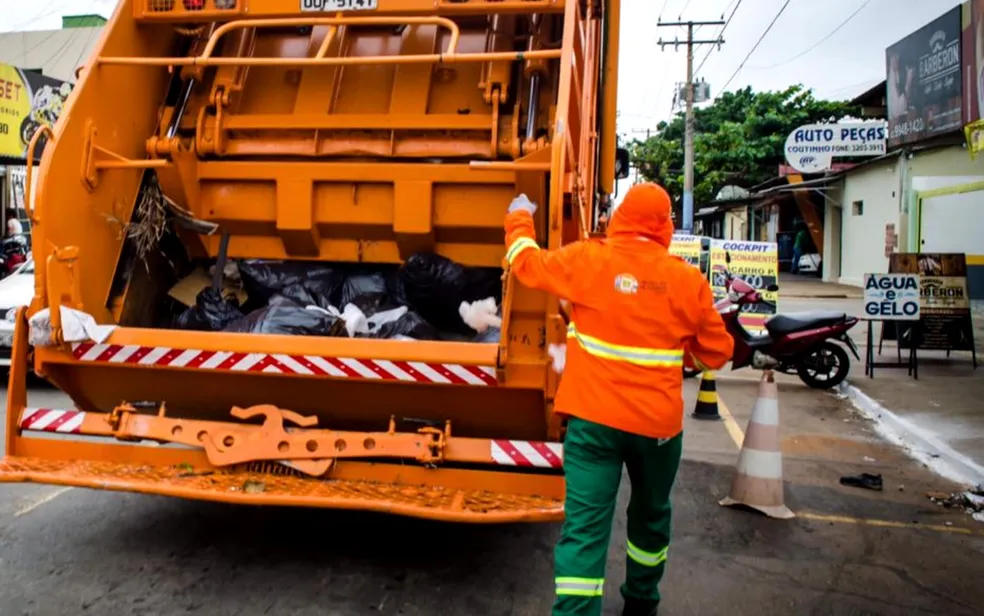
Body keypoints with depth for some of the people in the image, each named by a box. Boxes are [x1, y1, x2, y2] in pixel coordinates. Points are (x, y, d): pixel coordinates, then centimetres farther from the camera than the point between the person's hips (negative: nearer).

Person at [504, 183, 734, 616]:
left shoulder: (588, 260, -6)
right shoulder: (688, 279, -4)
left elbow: (527, 263, 10)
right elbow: (716, 353, 5)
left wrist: (520, 218, 28)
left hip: (592, 417, -1)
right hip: (658, 421, 2)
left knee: (584, 526, 0)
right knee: (650, 515, 23)